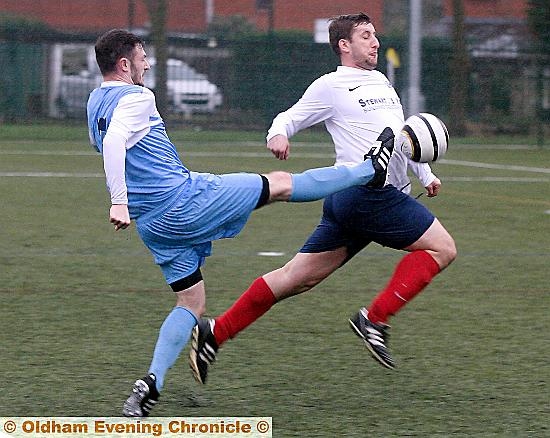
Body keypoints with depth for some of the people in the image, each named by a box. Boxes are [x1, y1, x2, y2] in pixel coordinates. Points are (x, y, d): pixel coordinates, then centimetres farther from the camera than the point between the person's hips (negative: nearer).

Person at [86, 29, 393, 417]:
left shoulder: (96, 102, 14)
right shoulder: (135, 98, -15)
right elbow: (114, 143, -32)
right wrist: (119, 202, -36)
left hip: (152, 223, 9)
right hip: (184, 199, -9)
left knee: (191, 301, 15)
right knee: (281, 184, 5)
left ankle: (151, 383, -2)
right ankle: (372, 170, 18)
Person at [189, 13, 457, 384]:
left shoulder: (381, 82, 23)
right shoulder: (331, 86, -3)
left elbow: (402, 134, 33)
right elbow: (289, 118, -1)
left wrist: (426, 174, 28)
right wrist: (278, 135, -23)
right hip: (367, 194, -9)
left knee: (297, 277, 7)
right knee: (442, 248, -9)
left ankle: (215, 333, 8)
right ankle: (374, 320, -10)